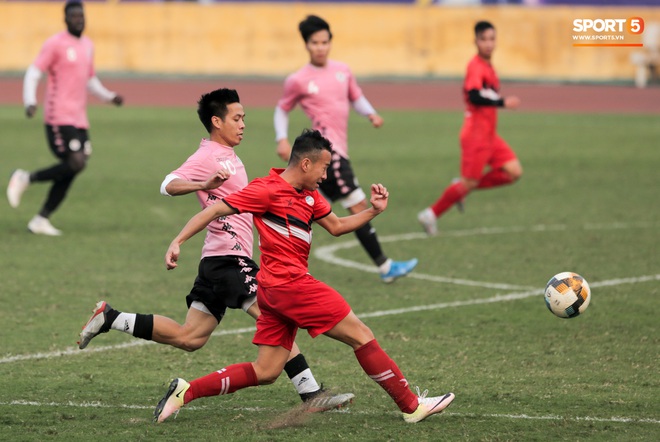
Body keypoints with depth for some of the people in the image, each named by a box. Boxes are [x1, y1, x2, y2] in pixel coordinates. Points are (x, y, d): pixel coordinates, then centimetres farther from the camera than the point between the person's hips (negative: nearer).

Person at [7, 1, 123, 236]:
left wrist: (109, 96, 14)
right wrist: (30, 102, -24)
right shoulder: (55, 44, -6)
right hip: (59, 117, -7)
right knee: (76, 163, -19)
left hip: (80, 119, 7)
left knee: (69, 173, 2)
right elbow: (33, 74, -10)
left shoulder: (88, 45, 17)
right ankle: (25, 179, -3)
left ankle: (41, 220, 10)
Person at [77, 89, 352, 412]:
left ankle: (109, 319, 11)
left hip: (218, 262, 10)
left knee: (188, 338, 8)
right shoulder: (208, 156, -9)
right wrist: (205, 185, -40)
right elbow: (169, 185, -23)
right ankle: (311, 394, -13)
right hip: (228, 259, -10)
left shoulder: (226, 155, 21)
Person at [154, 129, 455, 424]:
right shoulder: (268, 190, -10)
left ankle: (186, 391, 5)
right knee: (361, 335, -4)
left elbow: (336, 226, 28)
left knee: (266, 373, 7)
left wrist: (373, 211, 14)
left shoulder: (309, 196, 16)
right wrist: (178, 242, -17)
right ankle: (412, 406, 2)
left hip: (275, 289, 10)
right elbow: (214, 211, -10)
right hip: (289, 282, -10)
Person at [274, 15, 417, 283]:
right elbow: (282, 109, 11)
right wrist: (282, 140, -1)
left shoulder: (342, 71, 11)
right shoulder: (299, 80, -2)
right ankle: (385, 267, -9)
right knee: (359, 206, -10)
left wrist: (370, 114, 3)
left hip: (337, 150, 7)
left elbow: (356, 97, 23)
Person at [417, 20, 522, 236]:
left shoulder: (488, 67, 14)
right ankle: (431, 214, 10)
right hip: (476, 135, -9)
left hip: (490, 135, 9)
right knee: (470, 182, -5)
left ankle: (462, 189, 9)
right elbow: (474, 96, -28)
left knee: (514, 172, -1)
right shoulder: (475, 66, -15)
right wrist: (502, 102, -31)